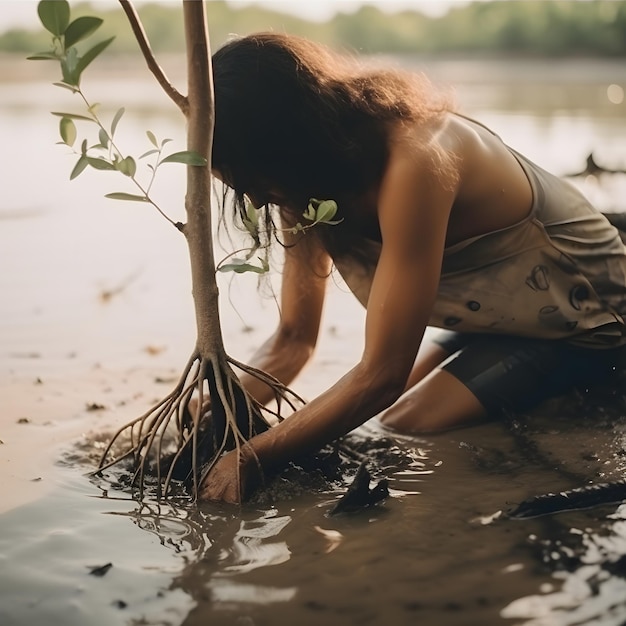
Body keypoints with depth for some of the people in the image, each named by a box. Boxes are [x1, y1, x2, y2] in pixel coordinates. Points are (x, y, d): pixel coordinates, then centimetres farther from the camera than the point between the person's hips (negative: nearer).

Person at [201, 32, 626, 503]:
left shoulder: (412, 162, -36)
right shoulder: (320, 176, -11)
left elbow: (381, 373, -34)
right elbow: (295, 338, -5)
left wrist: (252, 459, -32)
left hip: (584, 318, -7)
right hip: (499, 318, 8)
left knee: (403, 431, -18)